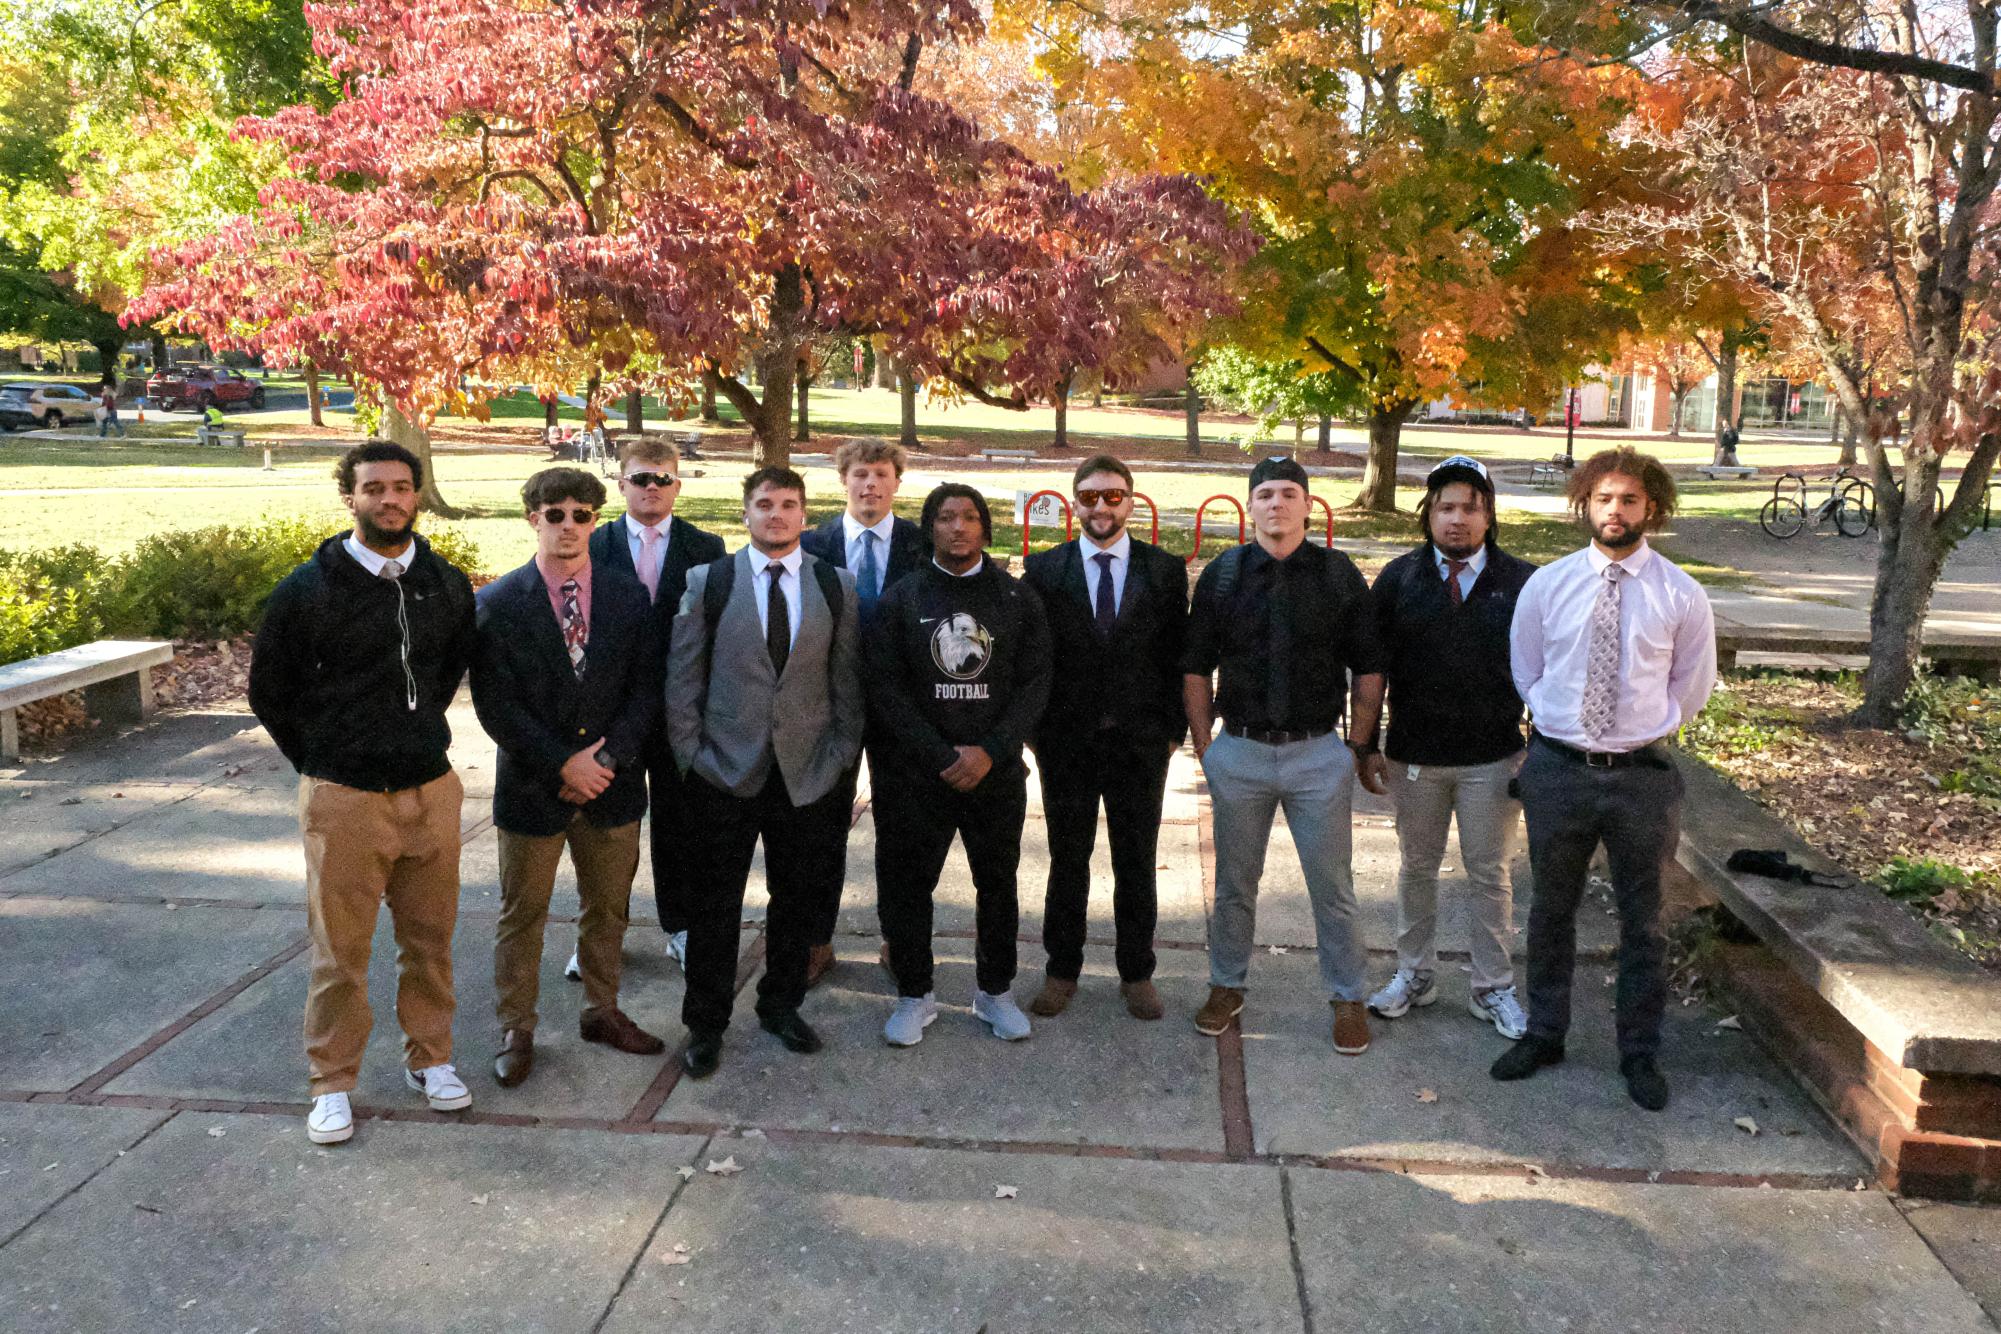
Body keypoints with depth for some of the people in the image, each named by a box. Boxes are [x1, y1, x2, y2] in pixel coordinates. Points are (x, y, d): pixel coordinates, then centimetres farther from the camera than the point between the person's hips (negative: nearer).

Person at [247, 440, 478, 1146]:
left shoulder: (447, 585, 2)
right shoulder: (308, 589, -8)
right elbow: (269, 690, 3)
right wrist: (321, 760, 5)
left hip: (431, 791, 3)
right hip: (344, 798, -3)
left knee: (430, 938, 13)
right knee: (339, 950, 6)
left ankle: (429, 1057, 30)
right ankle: (332, 1083, 21)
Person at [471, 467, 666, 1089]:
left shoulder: (629, 597, 2)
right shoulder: (497, 603, -6)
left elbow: (646, 689, -1)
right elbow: (494, 704, -10)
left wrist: (606, 758, -13)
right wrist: (561, 764, -16)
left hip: (612, 782, 3)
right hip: (532, 784, -2)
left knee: (607, 908, 16)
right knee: (521, 915, 9)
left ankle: (601, 1011, 33)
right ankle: (515, 1030, 24)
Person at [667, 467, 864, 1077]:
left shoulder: (837, 586, 4)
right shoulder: (706, 582, 1)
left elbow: (848, 680, 6)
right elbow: (681, 678, 2)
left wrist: (839, 755, 0)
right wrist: (691, 753, -3)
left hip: (809, 775, 2)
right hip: (724, 773, -1)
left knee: (798, 901, 12)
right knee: (713, 907, 6)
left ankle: (781, 1005, 32)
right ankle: (705, 1025, 22)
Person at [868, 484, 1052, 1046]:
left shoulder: (1017, 599, 3)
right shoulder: (900, 600, 1)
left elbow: (1034, 684, -1)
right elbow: (886, 688, -5)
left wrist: (989, 751, -13)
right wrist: (943, 756, -13)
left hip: (997, 769, 1)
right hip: (914, 771, -1)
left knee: (997, 882, 12)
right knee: (906, 883, 5)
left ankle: (995, 992, 29)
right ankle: (914, 995, 23)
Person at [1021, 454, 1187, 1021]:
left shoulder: (1165, 570, 0)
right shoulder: (1044, 569, -1)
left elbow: (1178, 656, 2)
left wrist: (1174, 730, -2)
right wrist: (1036, 729, -5)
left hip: (1140, 741, 0)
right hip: (1065, 741, 0)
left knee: (1137, 862, 11)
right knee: (1067, 860, 12)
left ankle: (1137, 973, 26)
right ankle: (1062, 970, 26)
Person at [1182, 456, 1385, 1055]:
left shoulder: (1339, 574, 1)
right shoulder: (1221, 574, 3)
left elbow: (1369, 671, 4)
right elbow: (1196, 669, 6)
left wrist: (1360, 746, 1)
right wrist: (1205, 745, 2)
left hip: (1319, 753, -1)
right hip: (1238, 751, 1)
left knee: (1332, 886, 6)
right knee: (1234, 883, 13)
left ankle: (1348, 997, 22)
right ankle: (1227, 986, 30)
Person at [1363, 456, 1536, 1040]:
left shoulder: (1521, 582, -3)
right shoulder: (1399, 578, 0)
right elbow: (1373, 666, 1)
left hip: (1493, 758, -1)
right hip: (1413, 756, 1)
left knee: (1490, 876, 9)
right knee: (1417, 869, 14)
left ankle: (1494, 989, 23)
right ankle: (1414, 976, 30)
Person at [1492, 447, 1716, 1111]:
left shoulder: (1681, 596, -4)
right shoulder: (1546, 584, -1)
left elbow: (1690, 690, 9)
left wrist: (1642, 727, 9)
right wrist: (1565, 720, 8)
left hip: (1643, 775, -1)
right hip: (1557, 769, 1)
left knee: (1642, 920, 11)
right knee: (1551, 909, 14)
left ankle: (1640, 1054, 27)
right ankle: (1543, 1035, 31)